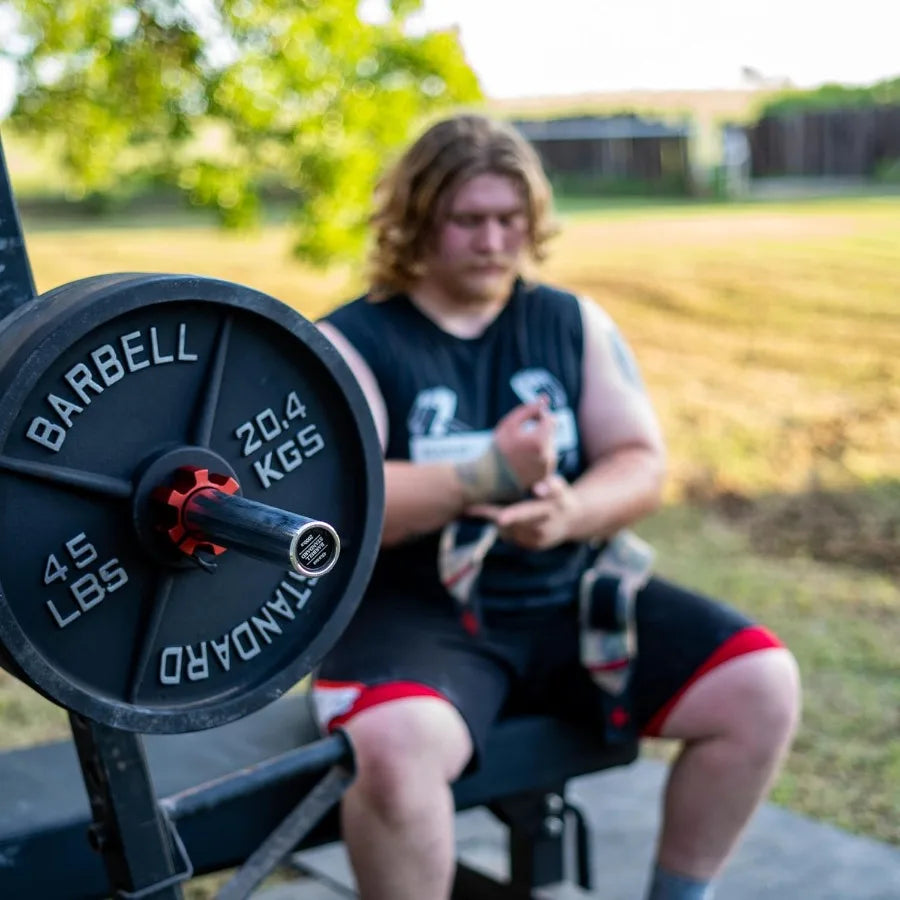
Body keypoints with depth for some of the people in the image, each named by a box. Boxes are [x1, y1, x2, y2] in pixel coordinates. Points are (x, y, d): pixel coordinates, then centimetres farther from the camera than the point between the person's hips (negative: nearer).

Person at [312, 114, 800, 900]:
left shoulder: (576, 324, 9)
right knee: (394, 746, -36)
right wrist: (485, 478, -29)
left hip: (575, 596, 5)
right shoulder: (349, 343, -4)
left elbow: (643, 466, 3)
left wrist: (568, 512, -20)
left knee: (761, 686, -10)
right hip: (416, 608, -4)